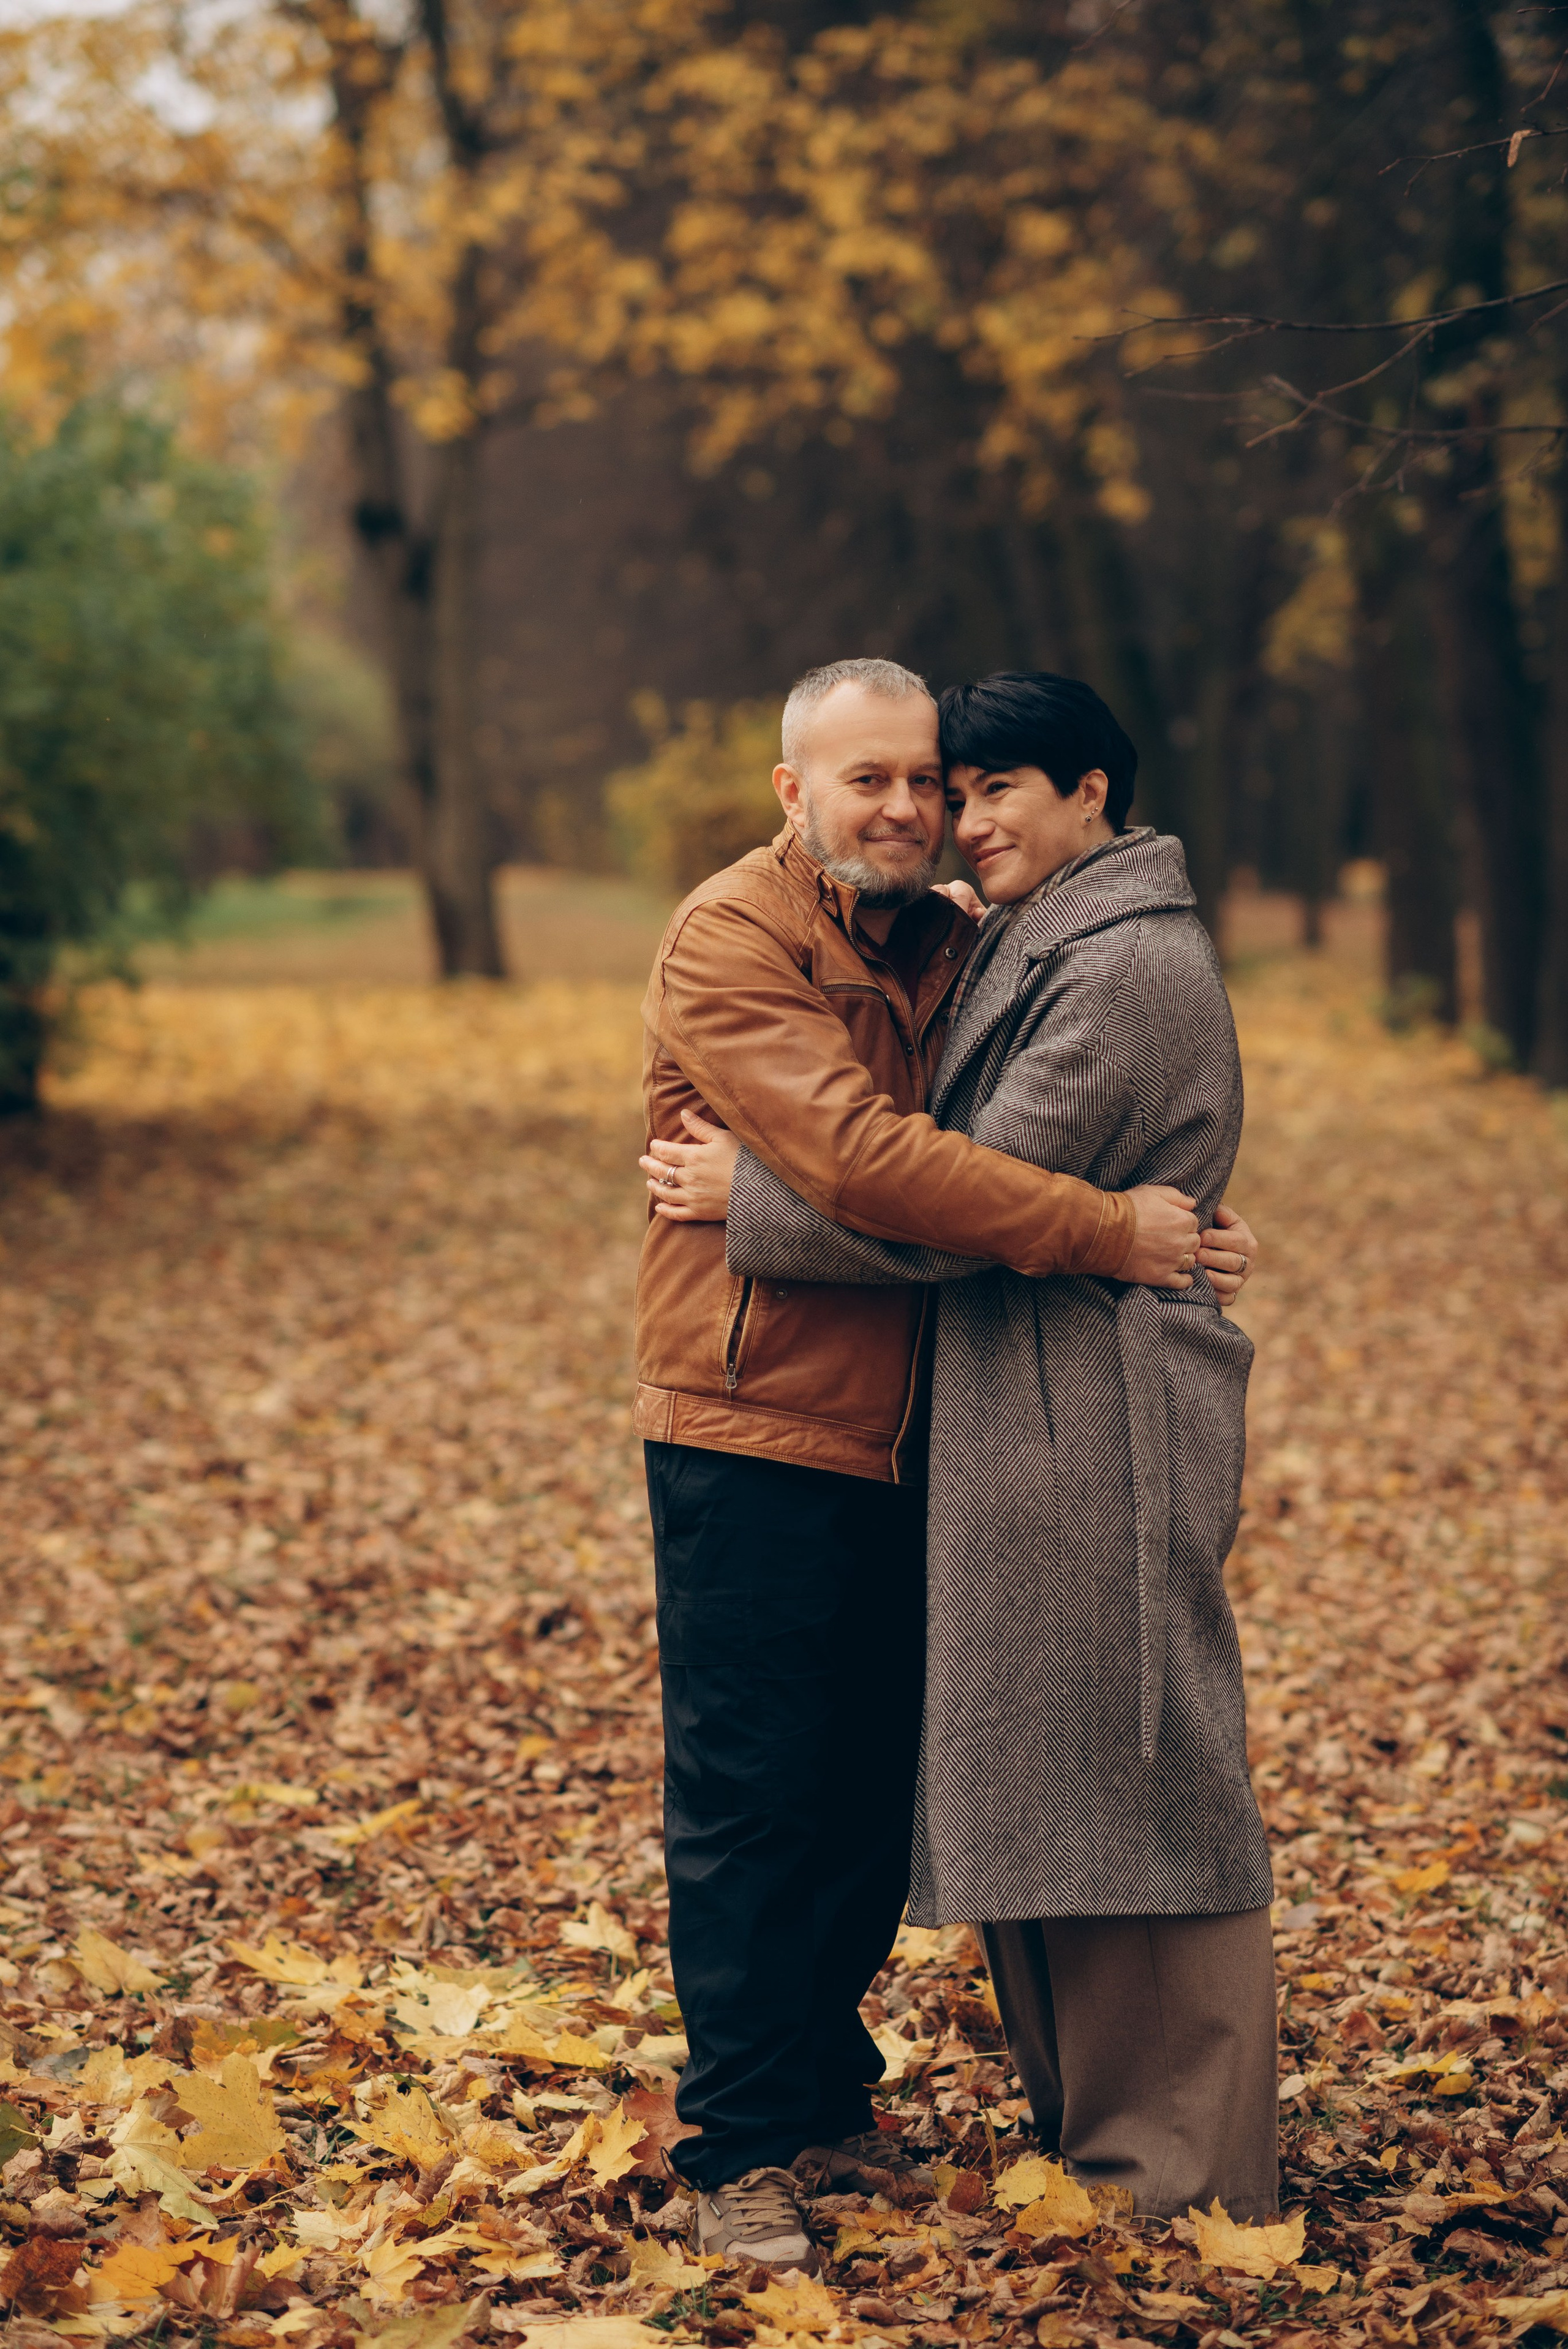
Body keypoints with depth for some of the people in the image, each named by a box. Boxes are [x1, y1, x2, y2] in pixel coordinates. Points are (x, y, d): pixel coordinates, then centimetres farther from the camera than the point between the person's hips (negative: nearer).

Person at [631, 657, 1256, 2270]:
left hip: (900, 1443, 7)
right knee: (749, 1805, 0)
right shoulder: (730, 941, -13)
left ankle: (828, 2104, 27)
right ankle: (741, 2150, 10)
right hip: (753, 1438, -7)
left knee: (875, 1797, 13)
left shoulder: (952, 945, 11)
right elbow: (857, 1156, -26)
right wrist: (1105, 1233, -26)